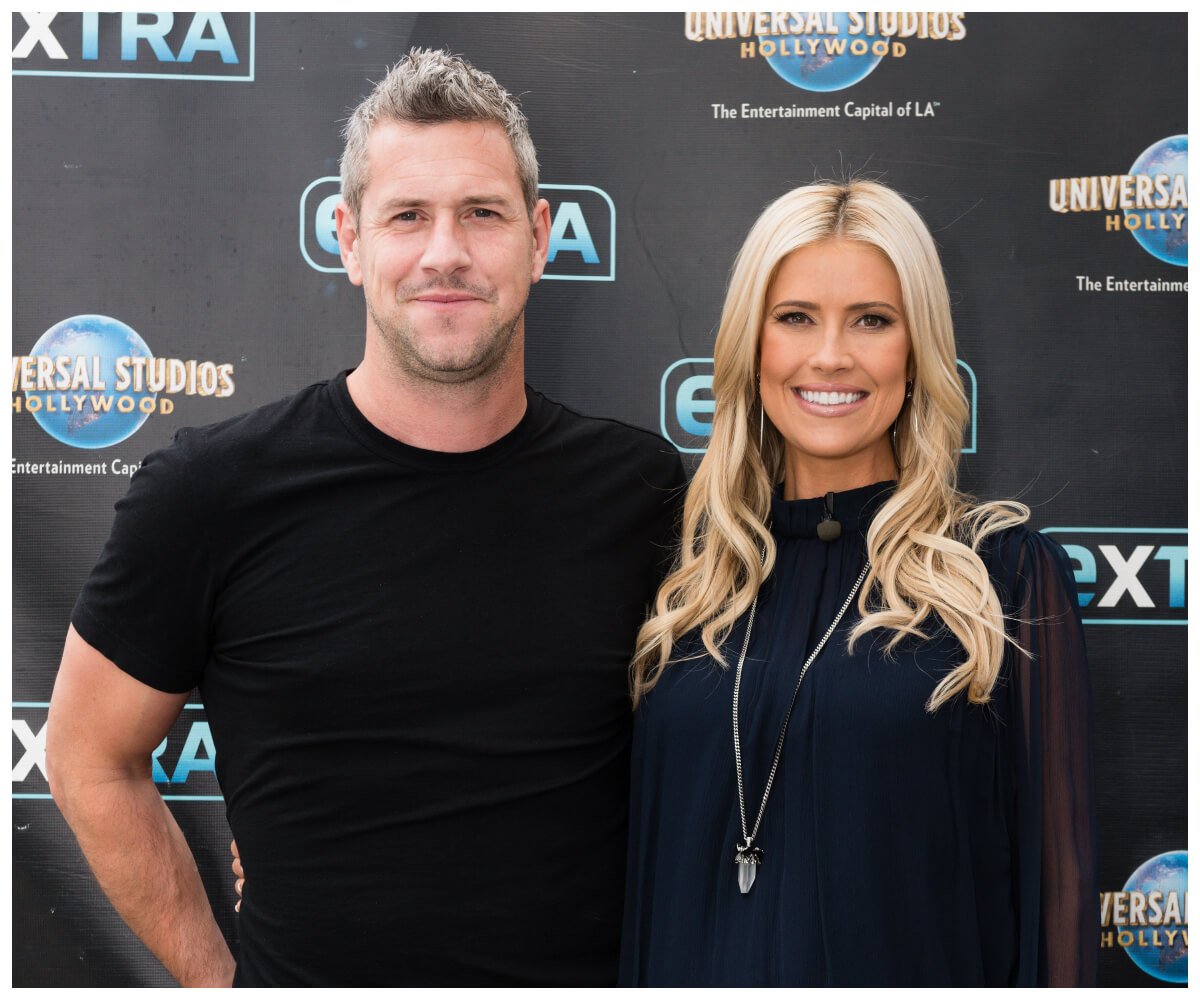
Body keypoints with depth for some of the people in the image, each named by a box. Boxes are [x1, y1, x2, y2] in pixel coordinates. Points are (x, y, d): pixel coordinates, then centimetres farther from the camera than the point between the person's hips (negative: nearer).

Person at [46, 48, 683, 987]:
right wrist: (215, 976, -2)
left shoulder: (643, 488, -6)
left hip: (597, 976, 2)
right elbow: (90, 760, -2)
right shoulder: (213, 488, -12)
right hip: (308, 976, -1)